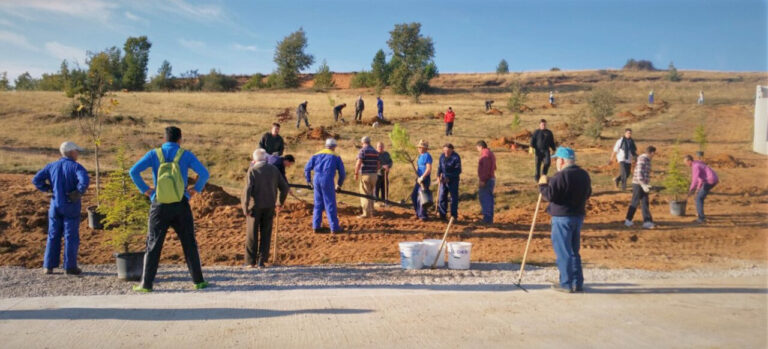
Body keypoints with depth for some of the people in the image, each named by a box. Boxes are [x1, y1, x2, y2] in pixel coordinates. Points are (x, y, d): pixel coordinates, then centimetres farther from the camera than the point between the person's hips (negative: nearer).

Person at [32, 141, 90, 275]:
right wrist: (79, 193, -14)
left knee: (53, 236, 13)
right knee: (71, 237, 2)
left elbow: (36, 180, 1)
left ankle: (48, 266, 15)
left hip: (55, 205, 5)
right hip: (71, 206, -4)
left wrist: (48, 189, 8)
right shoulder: (76, 167, -11)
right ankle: (69, 267, 5)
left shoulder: (51, 166, 5)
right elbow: (84, 181, -29)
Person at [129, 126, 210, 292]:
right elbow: (204, 173, -11)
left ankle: (146, 284, 9)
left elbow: (134, 171, -9)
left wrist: (145, 189, 1)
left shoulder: (154, 154, 3)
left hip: (159, 206, 1)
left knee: (153, 245, 9)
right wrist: (196, 189, 1)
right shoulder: (186, 155, 0)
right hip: (181, 206, 0)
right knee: (189, 244, 8)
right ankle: (198, 281, 11)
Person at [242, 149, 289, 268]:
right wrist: (280, 203, 16)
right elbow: (285, 187, 5)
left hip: (255, 206, -3)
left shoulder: (252, 170, -7)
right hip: (269, 206, 3)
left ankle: (251, 261, 11)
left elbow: (247, 189, -16)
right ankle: (261, 261, 7)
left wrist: (245, 208, -10)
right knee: (265, 234, 10)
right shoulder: (274, 170, 4)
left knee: (252, 234, 8)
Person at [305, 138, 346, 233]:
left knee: (318, 204, 14)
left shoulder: (316, 155, 19)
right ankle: (334, 227, 5)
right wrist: (339, 185, 23)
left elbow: (307, 169, 12)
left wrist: (309, 181, 22)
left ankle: (316, 226, 16)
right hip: (328, 180, -3)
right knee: (330, 204, 2)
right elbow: (342, 173, 10)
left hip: (317, 180, 4)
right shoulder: (336, 157, 11)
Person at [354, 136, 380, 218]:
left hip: (365, 175, -7)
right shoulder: (375, 151, 11)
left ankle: (366, 213, -4)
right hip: (374, 175, 7)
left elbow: (358, 163, -18)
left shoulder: (363, 150, -9)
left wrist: (356, 173, -10)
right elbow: (378, 165, 13)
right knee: (371, 194, 16)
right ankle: (371, 212, 21)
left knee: (365, 194, -2)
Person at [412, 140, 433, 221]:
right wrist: (417, 176, 11)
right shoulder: (420, 156, 16)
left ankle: (423, 215, 3)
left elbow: (429, 169, -20)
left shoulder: (427, 156, -13)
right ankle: (418, 213, 23)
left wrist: (422, 177, -22)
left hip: (425, 179, -10)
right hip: (419, 179, 10)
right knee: (414, 195, 12)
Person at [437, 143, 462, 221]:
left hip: (453, 180, -5)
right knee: (441, 197, 6)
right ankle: (442, 215, 15)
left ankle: (454, 216, 8)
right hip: (443, 180, 5)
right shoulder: (442, 156, 5)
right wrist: (438, 176, -1)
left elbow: (458, 171, -14)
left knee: (454, 198, -1)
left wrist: (449, 178, -18)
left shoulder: (456, 157, -13)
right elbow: (439, 167, 13)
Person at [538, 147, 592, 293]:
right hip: (579, 215, 8)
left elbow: (549, 195, -21)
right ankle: (578, 283, 20)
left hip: (562, 217, -8)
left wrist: (543, 185, -4)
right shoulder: (584, 175, 10)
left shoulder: (561, 176, -17)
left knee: (563, 251, 0)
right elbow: (587, 194, 20)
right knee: (574, 251, 17)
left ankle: (566, 284, 4)